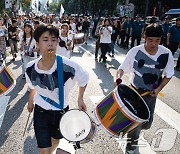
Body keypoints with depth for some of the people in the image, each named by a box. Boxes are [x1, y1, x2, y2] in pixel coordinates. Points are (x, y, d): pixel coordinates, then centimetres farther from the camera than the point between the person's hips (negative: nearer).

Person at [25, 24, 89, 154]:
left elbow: (84, 79, -7)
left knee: (56, 140, 26)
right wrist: (31, 100, 18)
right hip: (40, 112, 0)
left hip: (62, 111, 0)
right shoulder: (31, 69, -18)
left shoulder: (69, 67, -28)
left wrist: (80, 98, -8)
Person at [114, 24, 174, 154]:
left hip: (152, 94, 3)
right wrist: (118, 77, -27)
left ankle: (134, 129, 50)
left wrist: (159, 88, -12)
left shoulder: (166, 54, -14)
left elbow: (168, 75, 0)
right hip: (136, 92, -3)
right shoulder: (135, 51, -19)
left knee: (147, 124, 14)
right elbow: (123, 68, -8)